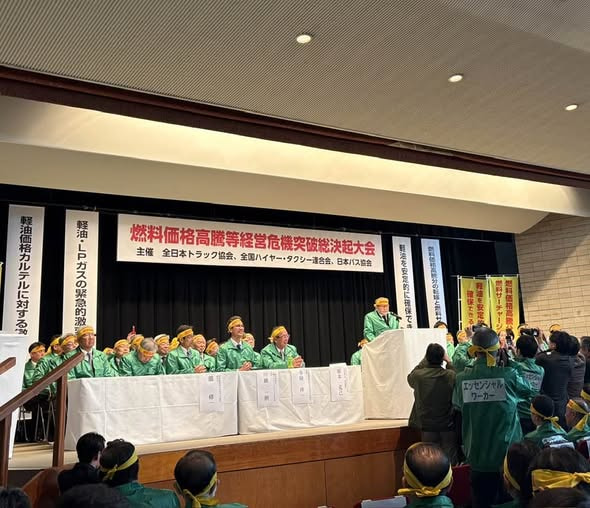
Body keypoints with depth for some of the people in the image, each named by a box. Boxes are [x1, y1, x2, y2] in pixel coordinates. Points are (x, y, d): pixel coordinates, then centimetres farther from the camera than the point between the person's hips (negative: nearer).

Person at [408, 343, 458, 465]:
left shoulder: (418, 375, -14)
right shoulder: (450, 375, -15)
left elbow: (410, 377, 11)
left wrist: (425, 360, 12)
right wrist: (449, 362, 13)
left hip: (427, 426, 1)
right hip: (448, 425, -1)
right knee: (450, 459, 10)